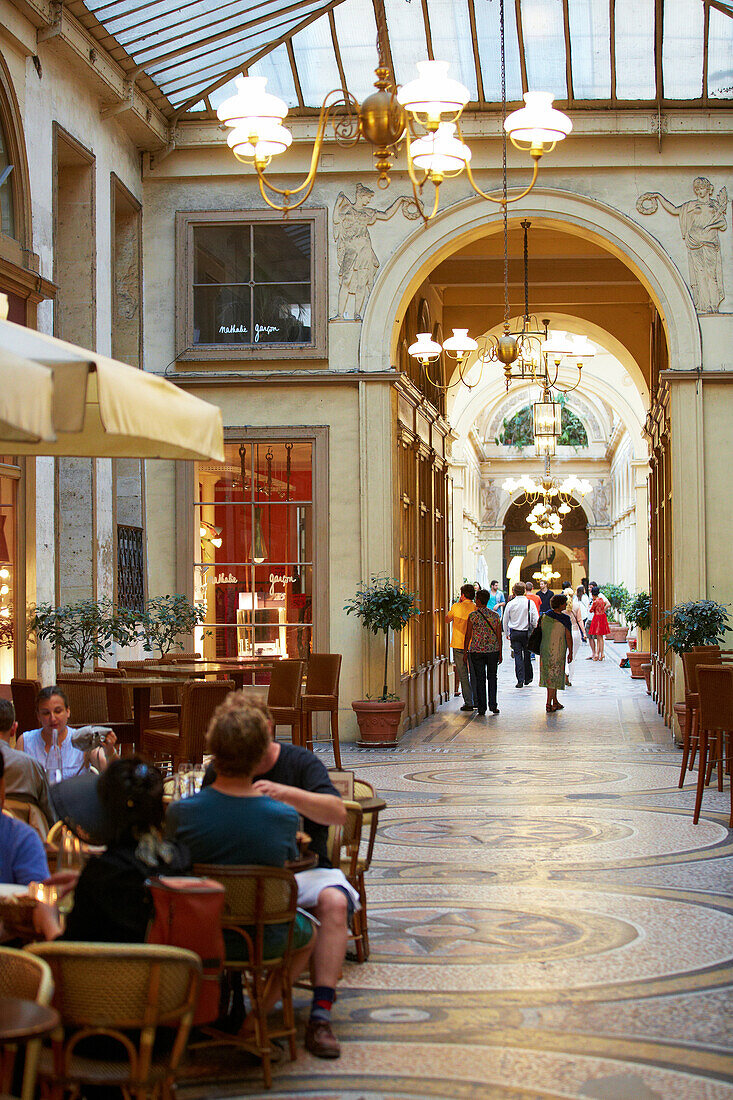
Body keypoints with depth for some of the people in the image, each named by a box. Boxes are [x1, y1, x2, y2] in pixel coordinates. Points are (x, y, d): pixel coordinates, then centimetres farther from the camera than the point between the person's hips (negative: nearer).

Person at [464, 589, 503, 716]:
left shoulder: (473, 616, -7)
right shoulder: (495, 616, 1)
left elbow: (468, 635, -4)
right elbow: (499, 636, 3)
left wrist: (465, 651, 6)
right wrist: (500, 653, 10)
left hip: (476, 650, -2)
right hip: (493, 650, 2)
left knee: (479, 679, 3)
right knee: (492, 678, 13)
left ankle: (482, 708, 3)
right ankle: (493, 706, 11)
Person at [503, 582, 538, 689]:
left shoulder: (510, 604, -5)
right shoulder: (530, 603, -8)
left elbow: (505, 620, 5)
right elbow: (535, 620, -6)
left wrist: (507, 633, 19)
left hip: (514, 633, 0)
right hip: (527, 632, 0)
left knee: (517, 656, 2)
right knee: (527, 655, 13)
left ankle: (520, 679, -6)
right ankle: (528, 678, 23)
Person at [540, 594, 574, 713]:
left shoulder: (545, 616, 1)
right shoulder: (565, 619, -14)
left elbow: (541, 632, 7)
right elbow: (568, 637, -10)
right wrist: (570, 652, 1)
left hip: (544, 648, 6)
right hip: (558, 650, -6)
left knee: (549, 675, 14)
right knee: (555, 675, 1)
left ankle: (555, 702, 24)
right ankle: (549, 703, 0)